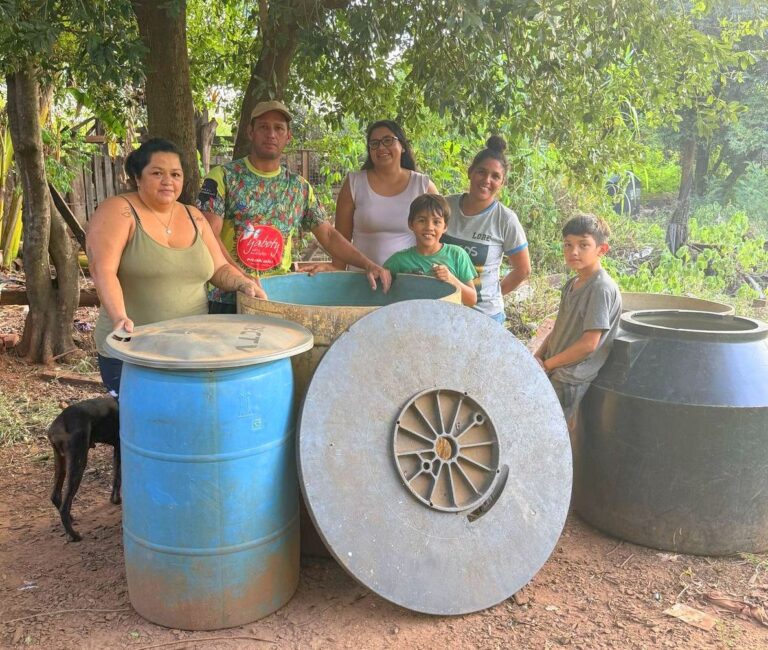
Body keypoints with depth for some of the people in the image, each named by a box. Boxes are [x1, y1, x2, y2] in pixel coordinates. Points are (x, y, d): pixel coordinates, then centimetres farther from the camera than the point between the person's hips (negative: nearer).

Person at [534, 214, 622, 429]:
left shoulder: (602, 288, -17)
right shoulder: (571, 284, 10)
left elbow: (589, 343, -20)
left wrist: (547, 364, -12)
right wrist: (538, 356, 1)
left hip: (570, 379, -9)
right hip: (554, 371, 9)